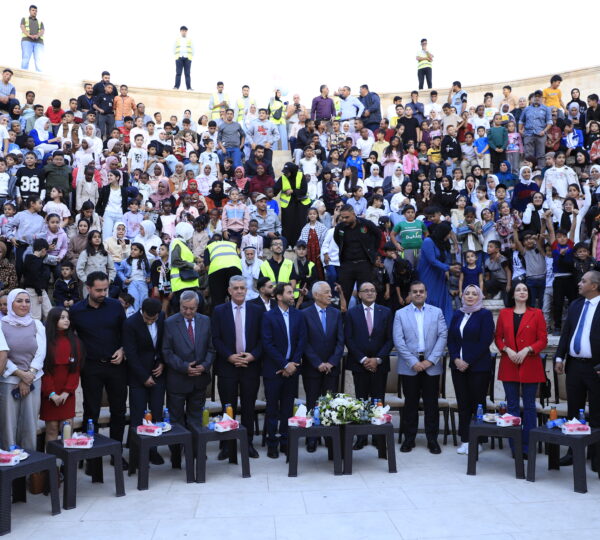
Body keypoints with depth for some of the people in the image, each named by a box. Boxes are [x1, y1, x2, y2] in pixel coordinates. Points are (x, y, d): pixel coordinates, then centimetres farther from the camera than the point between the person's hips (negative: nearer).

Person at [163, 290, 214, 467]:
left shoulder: (206, 321, 4)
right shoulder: (170, 323, -6)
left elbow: (211, 348, 6)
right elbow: (166, 352, -9)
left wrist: (204, 366, -10)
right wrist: (184, 367, -17)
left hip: (200, 379, 3)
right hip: (177, 380, -3)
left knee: (195, 419, 12)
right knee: (176, 420, 7)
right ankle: (176, 458, 16)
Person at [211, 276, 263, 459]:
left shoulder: (257, 310, 5)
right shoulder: (219, 311, 3)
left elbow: (262, 338, 3)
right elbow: (215, 339, -2)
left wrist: (253, 355, -11)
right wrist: (229, 356, -13)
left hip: (250, 366, 1)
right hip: (227, 366, -1)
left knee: (249, 408, 8)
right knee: (228, 408, 5)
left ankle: (248, 443, 18)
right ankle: (228, 445, 13)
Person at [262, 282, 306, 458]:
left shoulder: (298, 315, 7)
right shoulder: (269, 316, -5)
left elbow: (302, 341, 3)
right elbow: (268, 344, -11)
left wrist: (293, 364, -7)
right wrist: (284, 365, -13)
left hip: (291, 369, 3)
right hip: (273, 369, -3)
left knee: (287, 408, 9)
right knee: (272, 408, 4)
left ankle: (285, 442, 17)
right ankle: (272, 444, 12)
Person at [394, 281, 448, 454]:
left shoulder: (437, 312, 8)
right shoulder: (400, 314, 5)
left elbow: (443, 336, 0)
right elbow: (398, 340, -3)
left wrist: (430, 360, -10)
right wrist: (413, 362, -11)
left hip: (431, 365, 1)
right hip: (409, 366, 0)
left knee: (431, 403, 4)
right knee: (410, 403, 6)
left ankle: (432, 439, 14)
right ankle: (409, 438, 16)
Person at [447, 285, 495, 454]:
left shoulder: (485, 314, -3)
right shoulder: (457, 314, 12)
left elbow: (486, 341, -10)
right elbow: (450, 339, 10)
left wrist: (468, 362, -12)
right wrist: (456, 359, -6)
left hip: (478, 366, -4)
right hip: (458, 365, 4)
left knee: (477, 403, 1)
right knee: (463, 403, 7)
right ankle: (465, 440, 14)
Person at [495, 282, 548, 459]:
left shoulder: (536, 313, 2)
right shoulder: (504, 313, 8)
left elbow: (543, 340, 0)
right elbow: (498, 338, 10)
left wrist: (527, 349, -14)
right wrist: (507, 350, -8)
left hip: (530, 365, -2)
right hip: (509, 365, 2)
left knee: (529, 406, 3)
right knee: (512, 406, 6)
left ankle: (527, 447, 10)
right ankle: (514, 447, 14)